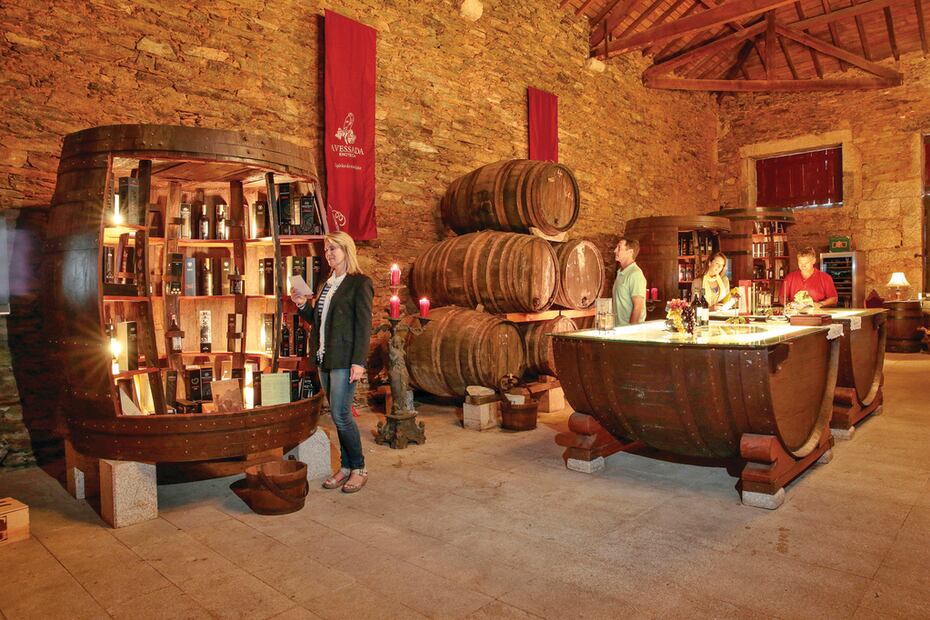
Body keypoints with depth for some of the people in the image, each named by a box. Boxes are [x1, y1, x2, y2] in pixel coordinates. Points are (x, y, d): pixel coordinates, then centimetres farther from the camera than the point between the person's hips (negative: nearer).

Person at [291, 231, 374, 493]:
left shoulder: (360, 283, -7)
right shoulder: (328, 283, 17)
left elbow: (364, 325, -13)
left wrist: (359, 362, -19)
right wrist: (303, 305, 4)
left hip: (344, 360, -8)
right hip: (324, 359, 8)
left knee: (340, 415, -7)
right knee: (338, 415, 11)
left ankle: (359, 468, 9)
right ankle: (346, 467, 21)